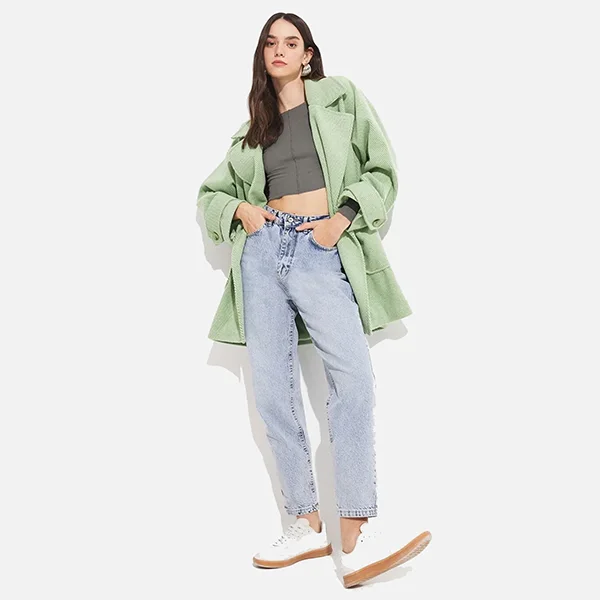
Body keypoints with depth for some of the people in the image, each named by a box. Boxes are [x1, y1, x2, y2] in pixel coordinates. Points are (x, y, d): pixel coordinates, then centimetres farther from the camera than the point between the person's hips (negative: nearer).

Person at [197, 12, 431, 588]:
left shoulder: (340, 97, 14)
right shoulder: (254, 127, 23)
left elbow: (381, 171, 10)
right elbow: (210, 192, 28)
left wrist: (342, 219, -5)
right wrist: (240, 209, 6)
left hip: (323, 251, -4)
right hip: (264, 248, 4)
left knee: (353, 375, -22)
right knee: (271, 388, -3)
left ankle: (354, 538, -21)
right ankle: (307, 525, 6)